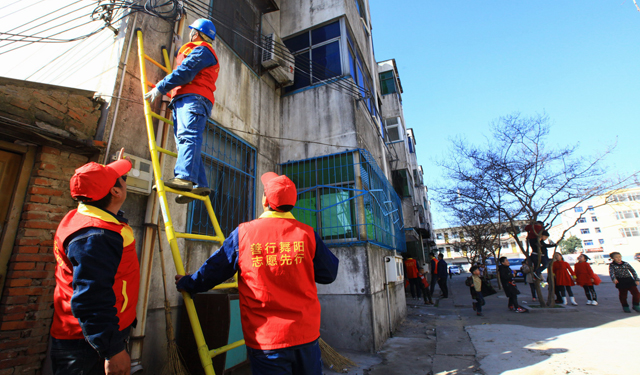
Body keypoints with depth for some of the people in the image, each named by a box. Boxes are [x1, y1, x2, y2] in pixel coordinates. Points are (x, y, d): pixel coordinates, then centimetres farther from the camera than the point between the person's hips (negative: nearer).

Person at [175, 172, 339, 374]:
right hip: (306, 334, 2)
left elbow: (214, 269, 2)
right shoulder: (307, 234, -9)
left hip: (265, 338, -1)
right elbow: (328, 274, -2)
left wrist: (186, 283, 21)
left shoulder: (243, 233, -11)